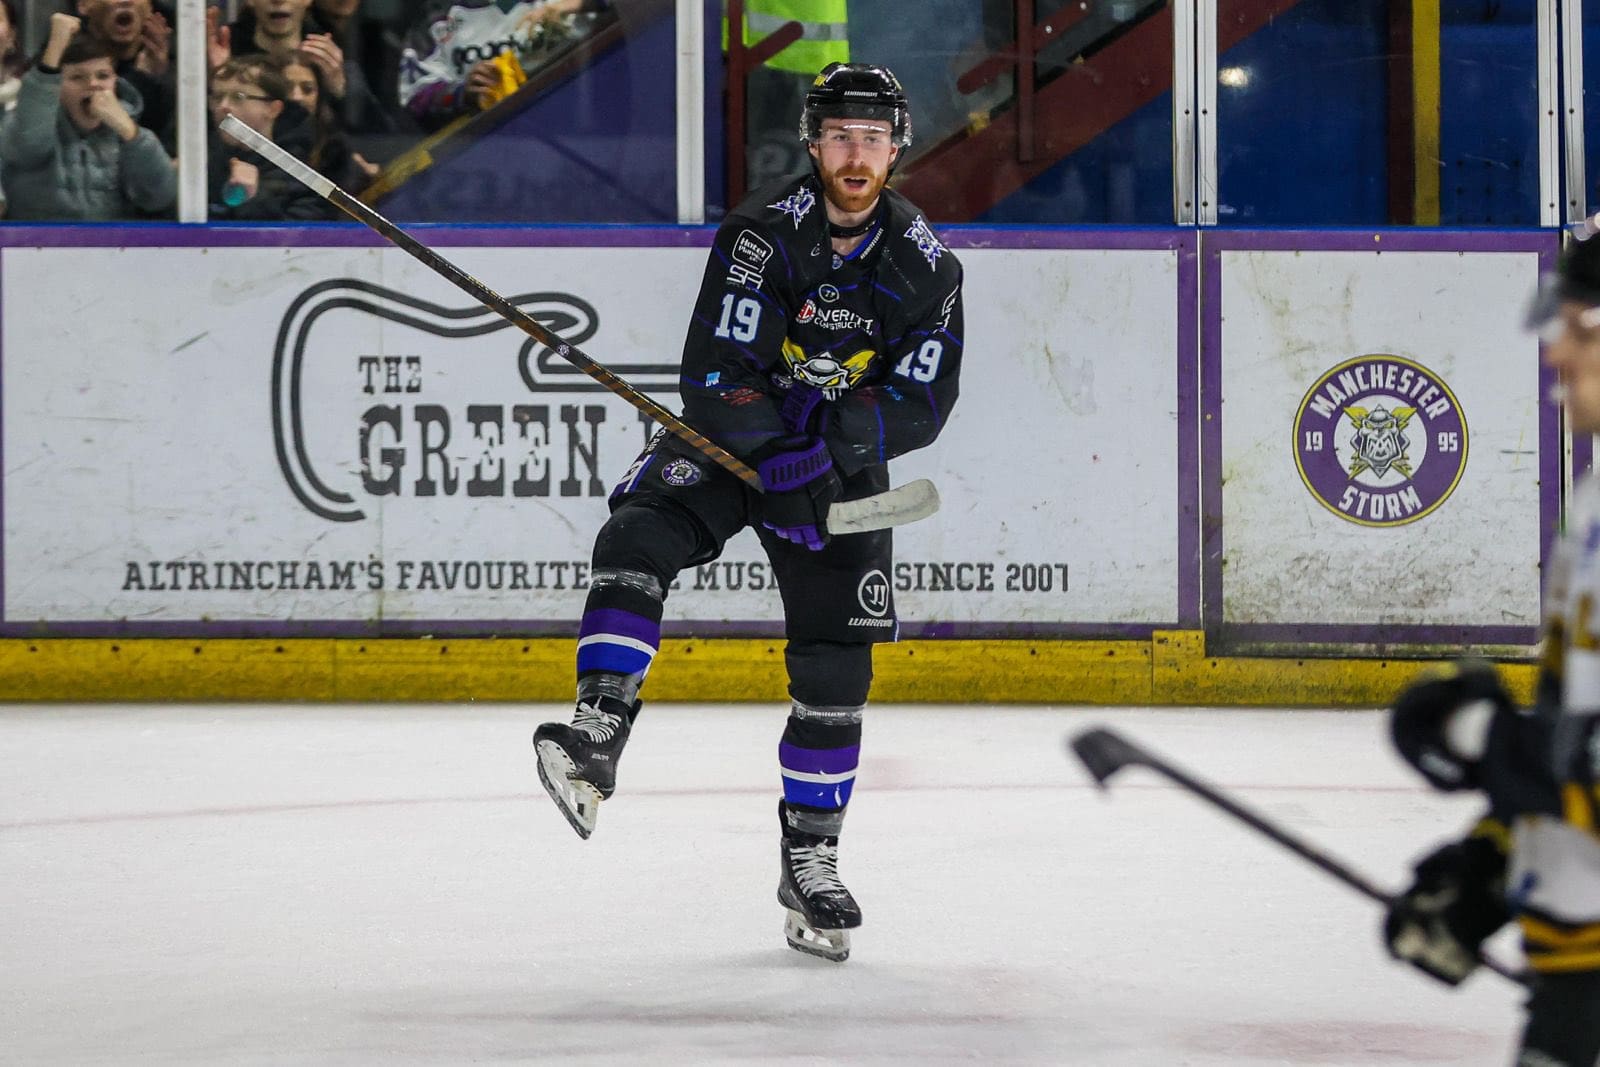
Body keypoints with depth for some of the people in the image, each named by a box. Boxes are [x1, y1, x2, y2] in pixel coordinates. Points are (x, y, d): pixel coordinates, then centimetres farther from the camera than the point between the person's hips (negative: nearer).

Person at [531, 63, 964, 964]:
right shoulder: (764, 231, -17)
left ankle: (811, 858, 14)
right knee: (638, 540, -32)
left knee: (836, 669, 1)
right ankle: (598, 737, -38)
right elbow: (717, 373, -22)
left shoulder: (927, 267, -7)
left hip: (844, 463, 2)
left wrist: (862, 424, -30)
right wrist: (779, 462, -33)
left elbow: (924, 403, -9)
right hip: (728, 438, -2)